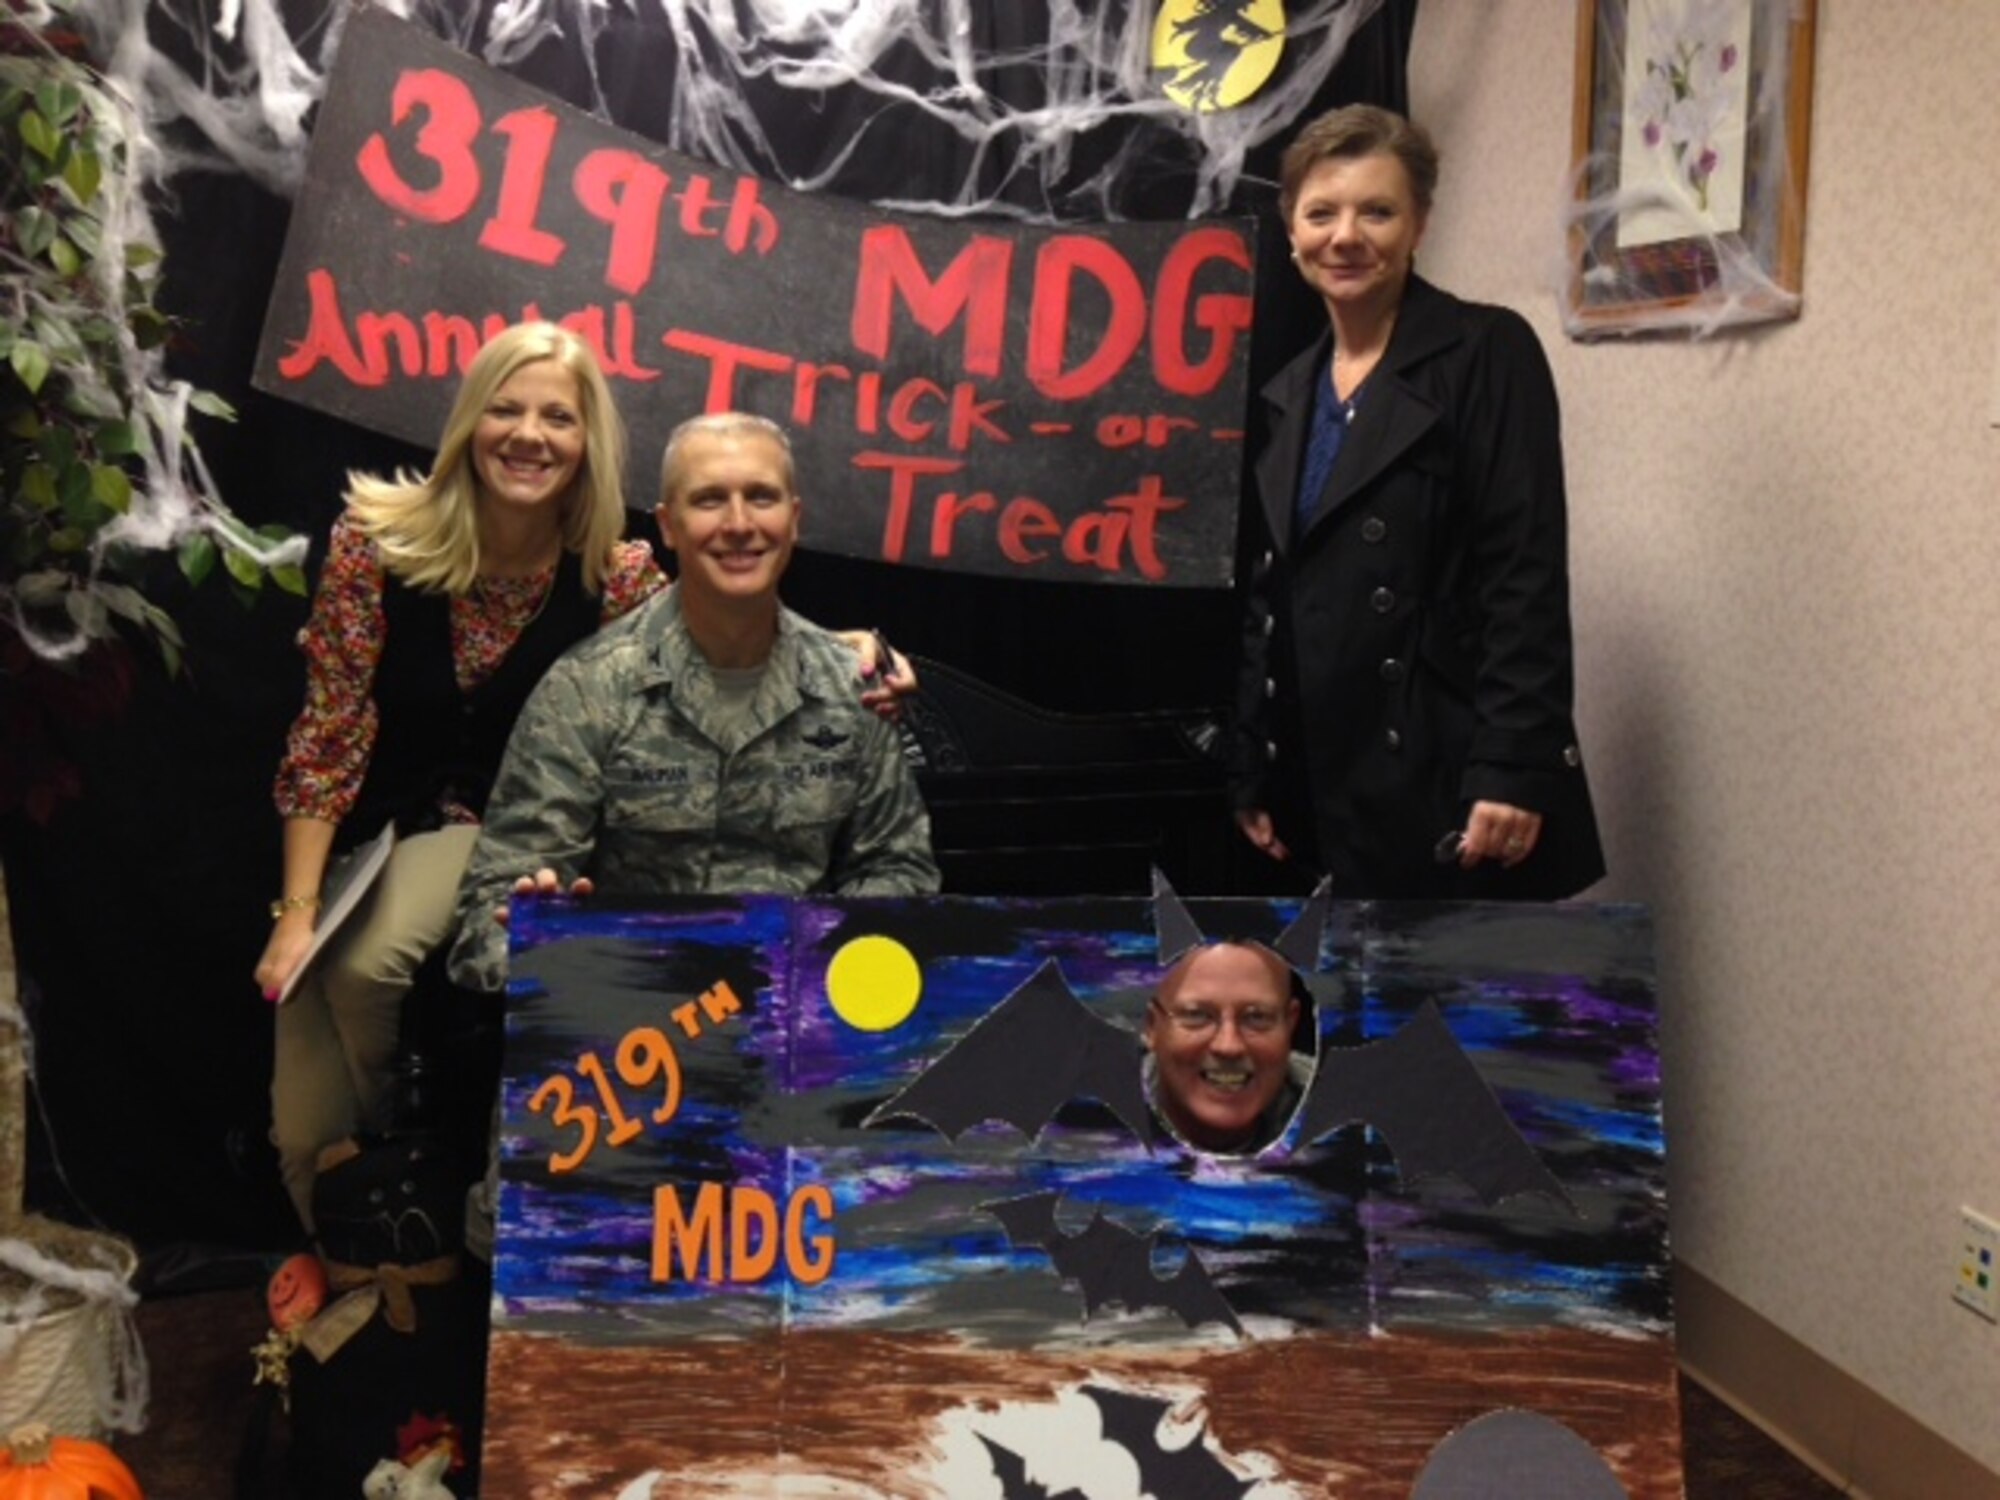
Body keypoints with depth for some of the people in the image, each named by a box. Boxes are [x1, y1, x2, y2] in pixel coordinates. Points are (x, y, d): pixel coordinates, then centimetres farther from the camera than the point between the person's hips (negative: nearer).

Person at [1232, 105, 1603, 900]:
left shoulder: (1488, 353, -3)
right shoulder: (1288, 394, 15)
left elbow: (1527, 578, -11)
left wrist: (1511, 770, -19)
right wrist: (1250, 772, 14)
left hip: (1446, 788, -6)